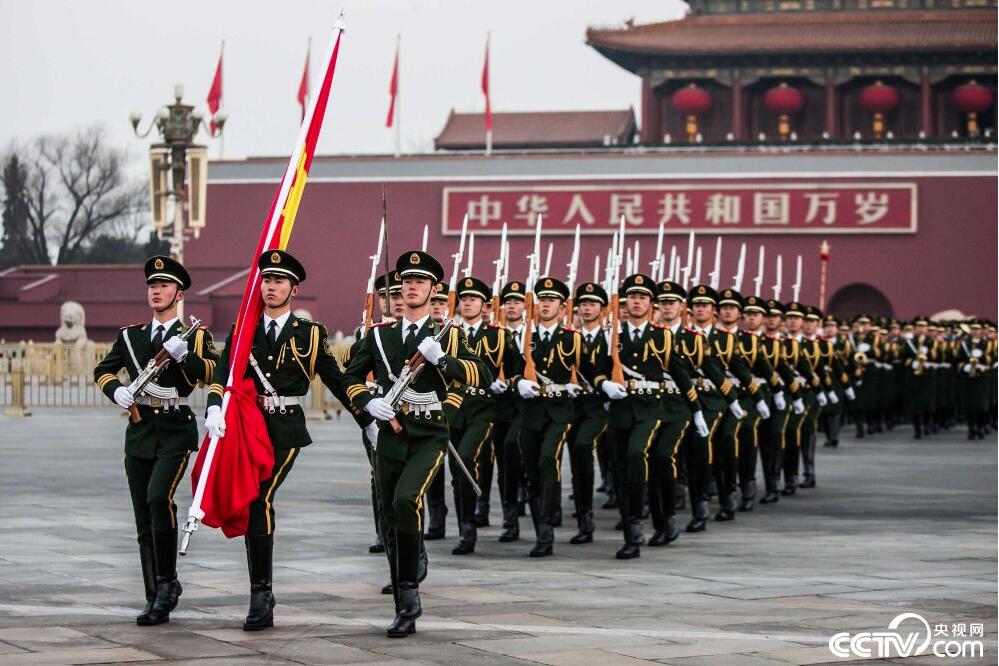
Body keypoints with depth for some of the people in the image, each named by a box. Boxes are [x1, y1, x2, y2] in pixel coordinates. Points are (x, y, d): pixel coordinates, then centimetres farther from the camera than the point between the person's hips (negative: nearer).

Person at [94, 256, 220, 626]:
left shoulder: (194, 336, 4)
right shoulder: (131, 336, 15)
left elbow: (211, 375, -10)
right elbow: (102, 372, 20)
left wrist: (183, 354, -24)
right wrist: (116, 391, 0)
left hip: (176, 432, -4)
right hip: (140, 432, 4)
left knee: (158, 496, -27)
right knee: (144, 523, 3)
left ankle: (168, 581, -13)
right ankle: (156, 601, 10)